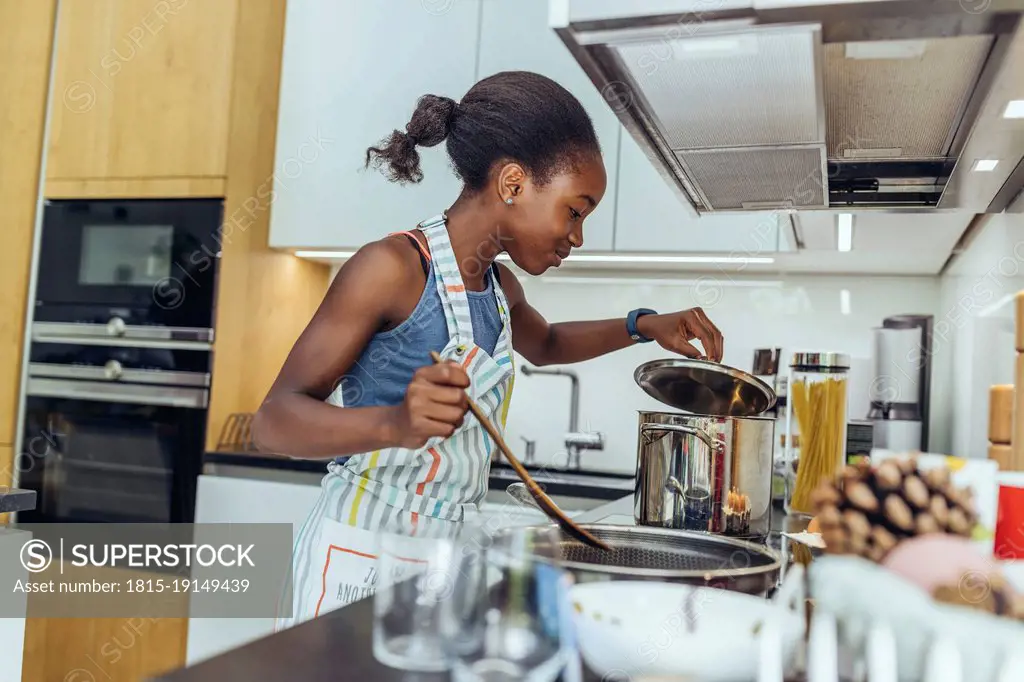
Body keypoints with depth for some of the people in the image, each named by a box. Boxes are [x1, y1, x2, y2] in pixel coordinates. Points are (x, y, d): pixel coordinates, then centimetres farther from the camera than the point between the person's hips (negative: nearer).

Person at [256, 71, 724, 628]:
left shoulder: (499, 287, 9)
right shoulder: (393, 268, -16)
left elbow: (545, 344, 33)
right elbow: (273, 420, -18)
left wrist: (641, 326, 17)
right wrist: (395, 423, -37)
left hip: (444, 561, 7)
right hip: (357, 559, -7)